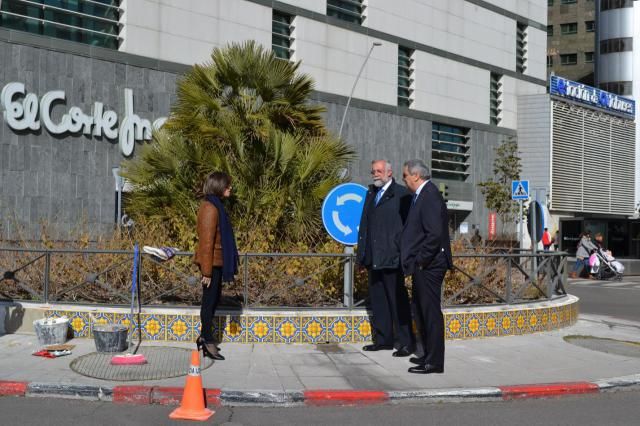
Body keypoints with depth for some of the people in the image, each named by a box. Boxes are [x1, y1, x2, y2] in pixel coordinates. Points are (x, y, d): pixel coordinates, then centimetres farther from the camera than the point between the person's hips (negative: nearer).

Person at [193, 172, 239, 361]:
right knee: (210, 301, -1)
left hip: (216, 262, 10)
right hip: (211, 262, -10)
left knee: (213, 299, 17)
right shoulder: (210, 208, -18)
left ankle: (204, 337, 28)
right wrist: (206, 271, -21)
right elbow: (206, 242, -21)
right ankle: (208, 341, 8)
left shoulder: (214, 205, 13)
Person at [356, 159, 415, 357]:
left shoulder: (401, 194, -6)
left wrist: (403, 252, -16)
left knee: (398, 300, -2)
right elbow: (364, 224, 16)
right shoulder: (371, 193, 16)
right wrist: (362, 252, 10)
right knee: (378, 300, 12)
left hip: (391, 257, -7)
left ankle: (406, 343, 5)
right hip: (373, 258, 7)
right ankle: (383, 339, 21)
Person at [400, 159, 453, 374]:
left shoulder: (430, 195, -16)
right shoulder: (421, 194, 15)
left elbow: (435, 233, -24)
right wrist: (415, 261, 15)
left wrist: (421, 260, -18)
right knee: (422, 311, 17)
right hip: (422, 266, 11)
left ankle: (434, 362, 3)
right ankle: (429, 355, 29)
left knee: (431, 312, -4)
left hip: (428, 266, -11)